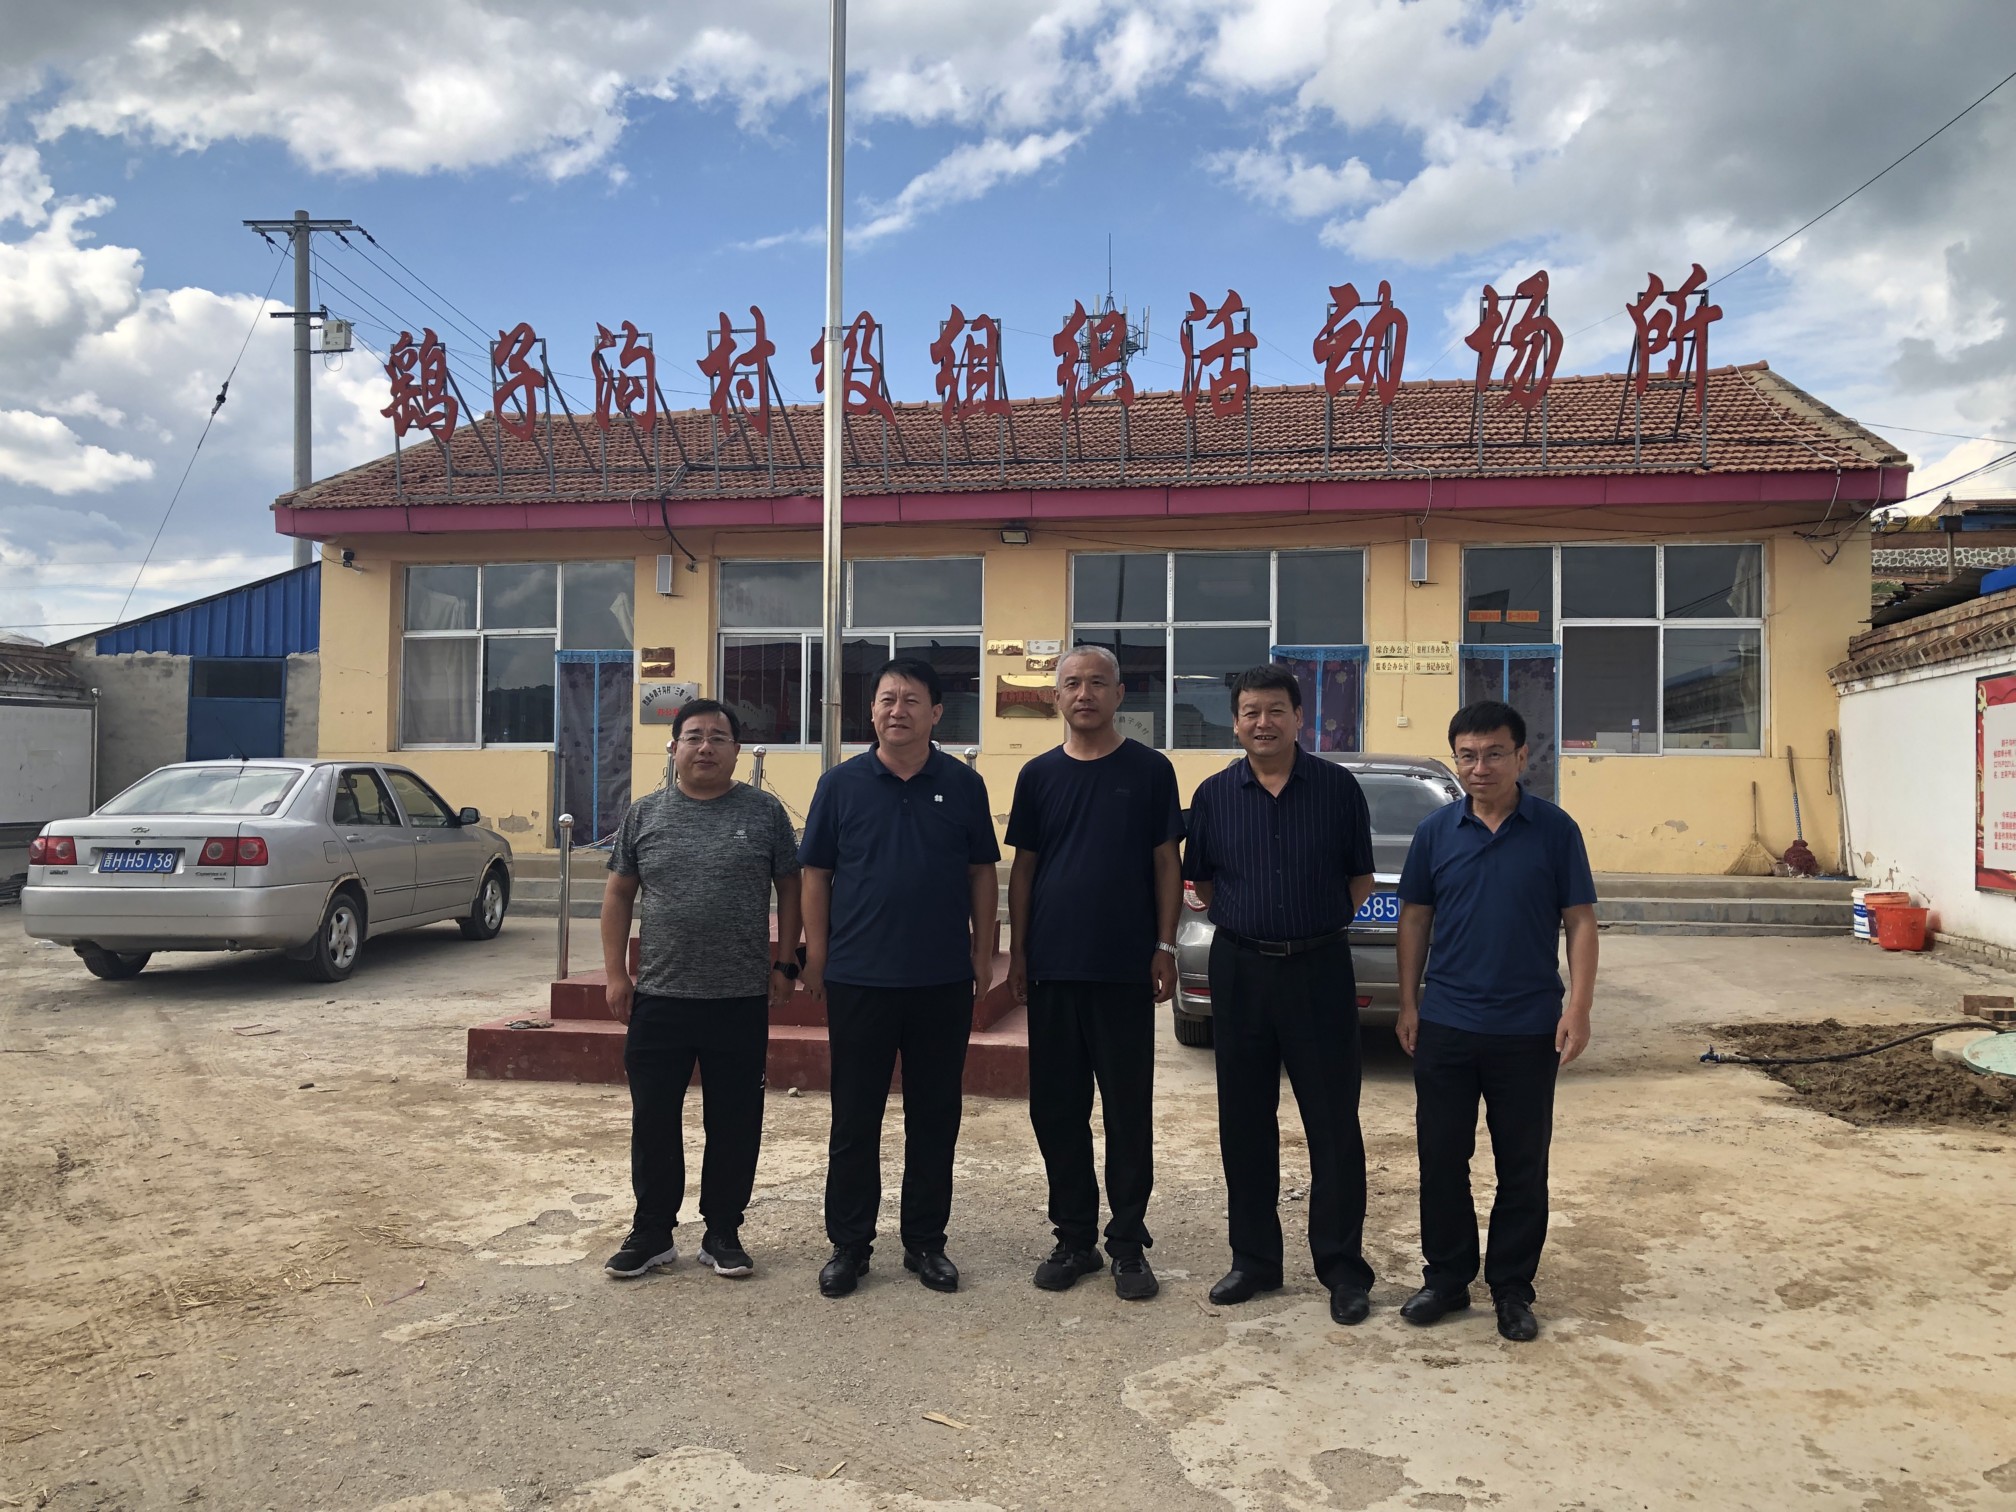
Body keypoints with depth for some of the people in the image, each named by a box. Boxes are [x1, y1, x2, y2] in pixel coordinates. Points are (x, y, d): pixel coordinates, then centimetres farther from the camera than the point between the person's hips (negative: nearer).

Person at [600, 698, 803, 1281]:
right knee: (653, 1121, 8)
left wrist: (784, 963, 0)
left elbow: (790, 889, 5)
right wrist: (616, 973, 3)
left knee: (734, 1123, 7)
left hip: (741, 1001, -1)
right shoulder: (645, 814, 6)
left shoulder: (764, 812, 1)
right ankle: (652, 1231, 23)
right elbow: (619, 894, 9)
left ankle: (723, 1232, 22)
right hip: (658, 998, 2)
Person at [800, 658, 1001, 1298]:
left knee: (934, 1117, 10)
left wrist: (983, 952, 3)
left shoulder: (963, 784, 2)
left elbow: (982, 873, 7)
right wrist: (816, 956, 0)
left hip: (943, 981, 1)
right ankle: (849, 1244, 20)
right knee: (854, 1118, 7)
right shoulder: (842, 784, 1)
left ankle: (926, 1242, 23)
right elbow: (816, 874, 4)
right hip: (857, 977, 0)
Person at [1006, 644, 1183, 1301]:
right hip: (1053, 969, 3)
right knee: (1056, 1109, 8)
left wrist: (1165, 947, -5)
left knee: (1129, 1110, 4)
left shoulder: (1149, 770, 1)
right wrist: (1017, 950, 5)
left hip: (1126, 969, -2)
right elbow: (1023, 867, 10)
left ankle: (1128, 1244, 16)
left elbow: (1166, 863, 2)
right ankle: (1074, 1238, 22)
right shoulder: (1039, 775, 8)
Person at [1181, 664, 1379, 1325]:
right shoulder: (1214, 794, 4)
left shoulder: (1337, 788, -1)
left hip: (1319, 967, -2)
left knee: (1334, 1122, 2)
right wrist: (1248, 921, 4)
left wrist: (1321, 922, -1)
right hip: (1239, 970, 2)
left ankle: (1342, 1267, 14)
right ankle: (1254, 1258, 23)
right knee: (1245, 1122, 9)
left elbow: (1361, 879, 6)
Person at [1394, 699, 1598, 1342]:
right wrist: (1408, 1004, 5)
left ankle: (1512, 1289, 23)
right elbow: (1414, 918, 8)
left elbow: (1580, 921, -2)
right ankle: (1445, 1278, 24)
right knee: (1441, 1158, 9)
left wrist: (1578, 1008, -10)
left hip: (1529, 1029, -1)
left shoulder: (1555, 830, -3)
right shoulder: (1435, 832, 2)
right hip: (1445, 1024, 2)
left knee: (1523, 1167, 8)